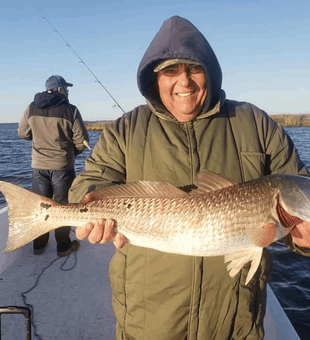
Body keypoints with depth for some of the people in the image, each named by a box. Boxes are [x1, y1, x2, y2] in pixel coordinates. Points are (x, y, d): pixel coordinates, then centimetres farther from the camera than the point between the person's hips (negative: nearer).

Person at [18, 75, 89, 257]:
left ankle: (39, 244, 26)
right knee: (63, 205, 8)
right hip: (62, 166, -4)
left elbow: (23, 133, 11)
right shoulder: (70, 110, -11)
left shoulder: (32, 108, 0)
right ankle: (64, 246, 17)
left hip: (38, 165, 4)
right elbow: (82, 140, -10)